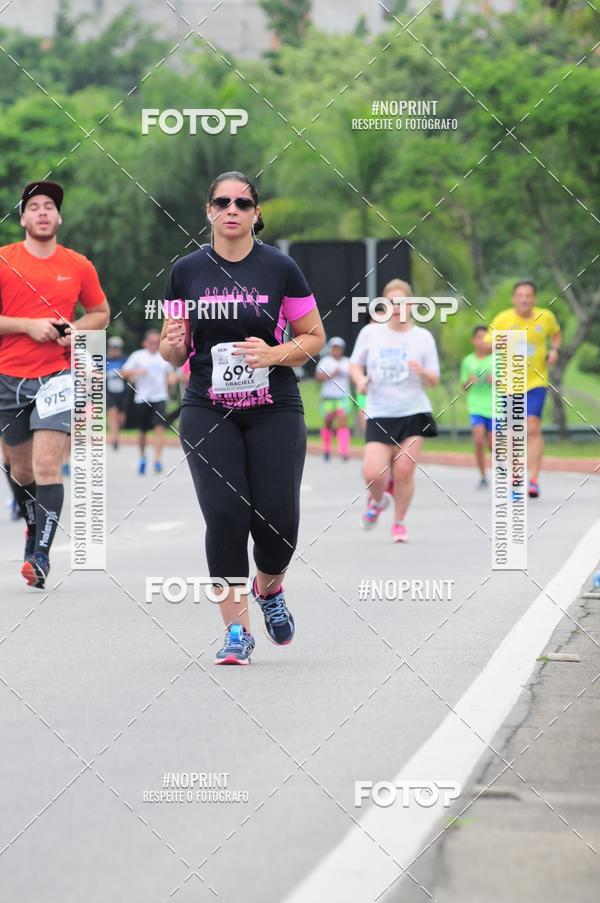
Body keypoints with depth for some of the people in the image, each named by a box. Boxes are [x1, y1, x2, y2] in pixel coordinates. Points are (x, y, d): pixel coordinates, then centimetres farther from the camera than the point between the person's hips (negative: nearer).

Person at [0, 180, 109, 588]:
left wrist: (77, 328, -3)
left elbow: (101, 312, 17)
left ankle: (41, 556, -17)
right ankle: (34, 527, 42)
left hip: (56, 375, -1)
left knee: (47, 466, -16)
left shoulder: (79, 266, 4)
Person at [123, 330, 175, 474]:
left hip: (160, 397, 1)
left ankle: (157, 460, -20)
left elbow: (170, 372, 25)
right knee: (142, 431, 7)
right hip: (142, 398, -1)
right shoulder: (138, 356, 2)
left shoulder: (164, 357, 10)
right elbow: (125, 373, -1)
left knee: (160, 427, -16)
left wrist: (171, 378, 2)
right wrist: (136, 372, -19)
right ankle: (142, 457, 30)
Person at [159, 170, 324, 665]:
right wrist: (173, 344, -13)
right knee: (226, 515, -10)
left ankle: (269, 589, 28)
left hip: (275, 409, -1)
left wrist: (274, 354, -15)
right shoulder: (187, 271, 3)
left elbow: (314, 337, 4)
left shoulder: (280, 267, -2)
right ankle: (237, 630, 0)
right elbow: (173, 350, 11)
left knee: (278, 517, -6)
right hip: (208, 412, 1)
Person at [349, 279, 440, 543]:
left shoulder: (423, 337, 2)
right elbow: (355, 364, 14)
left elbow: (434, 380, 5)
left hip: (414, 412, 0)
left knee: (404, 470, -7)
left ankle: (399, 522, 14)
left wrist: (423, 372, -18)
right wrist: (360, 378, -7)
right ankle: (377, 501, 23)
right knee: (372, 473, -13)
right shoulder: (370, 333, 3)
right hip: (379, 414, 0)